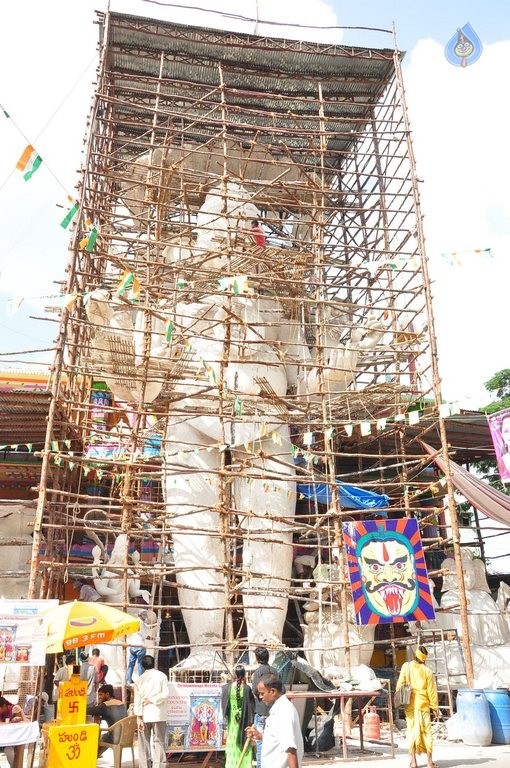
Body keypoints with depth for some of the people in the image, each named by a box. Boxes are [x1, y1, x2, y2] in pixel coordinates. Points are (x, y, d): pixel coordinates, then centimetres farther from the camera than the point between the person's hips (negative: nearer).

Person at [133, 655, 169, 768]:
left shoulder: (139, 680, 5)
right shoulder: (161, 676, 1)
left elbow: (137, 700, 0)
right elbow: (165, 694, -9)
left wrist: (139, 718, -1)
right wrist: (152, 700, -3)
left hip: (144, 716, 1)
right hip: (158, 714, -1)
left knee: (144, 744, 10)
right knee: (158, 742, 1)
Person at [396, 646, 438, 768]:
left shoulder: (406, 666, -5)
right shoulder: (427, 671, -5)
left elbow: (400, 684, -3)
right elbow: (431, 691, -2)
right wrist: (434, 707, 7)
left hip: (410, 705, 0)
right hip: (423, 705, 0)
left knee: (412, 730, 6)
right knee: (426, 731, 9)